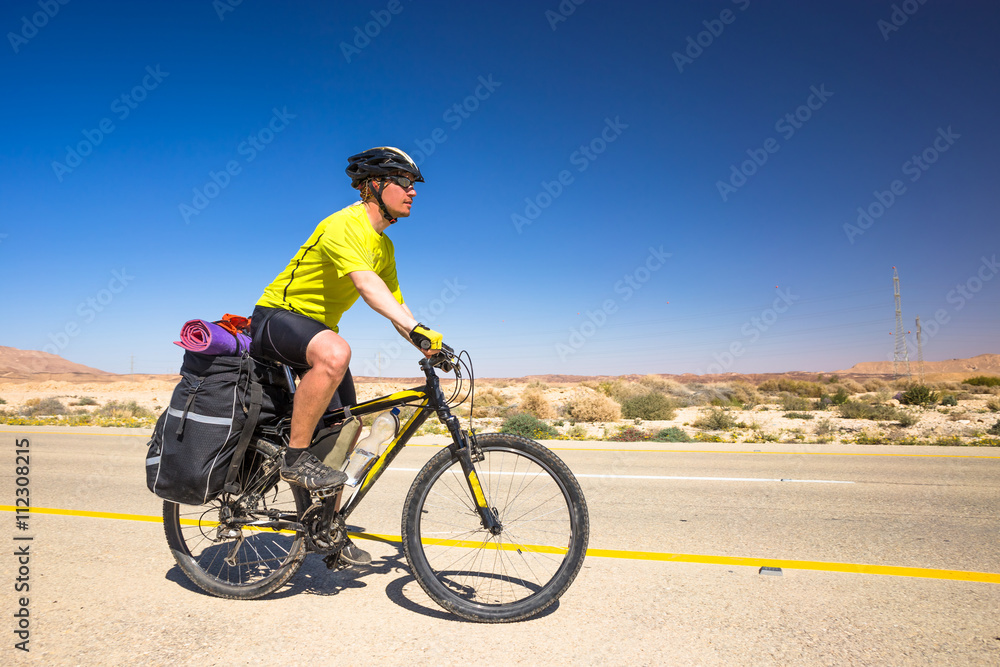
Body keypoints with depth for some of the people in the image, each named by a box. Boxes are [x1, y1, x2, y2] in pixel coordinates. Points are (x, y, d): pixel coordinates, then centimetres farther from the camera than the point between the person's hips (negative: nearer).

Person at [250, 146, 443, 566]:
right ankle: (295, 458, -24)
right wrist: (417, 329, -51)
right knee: (335, 353, -42)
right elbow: (366, 284, -39)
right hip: (277, 317, -9)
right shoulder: (344, 225, -21)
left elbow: (394, 304, 9)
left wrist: (427, 346, -4)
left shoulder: (383, 245, 8)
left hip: (316, 329, 9)